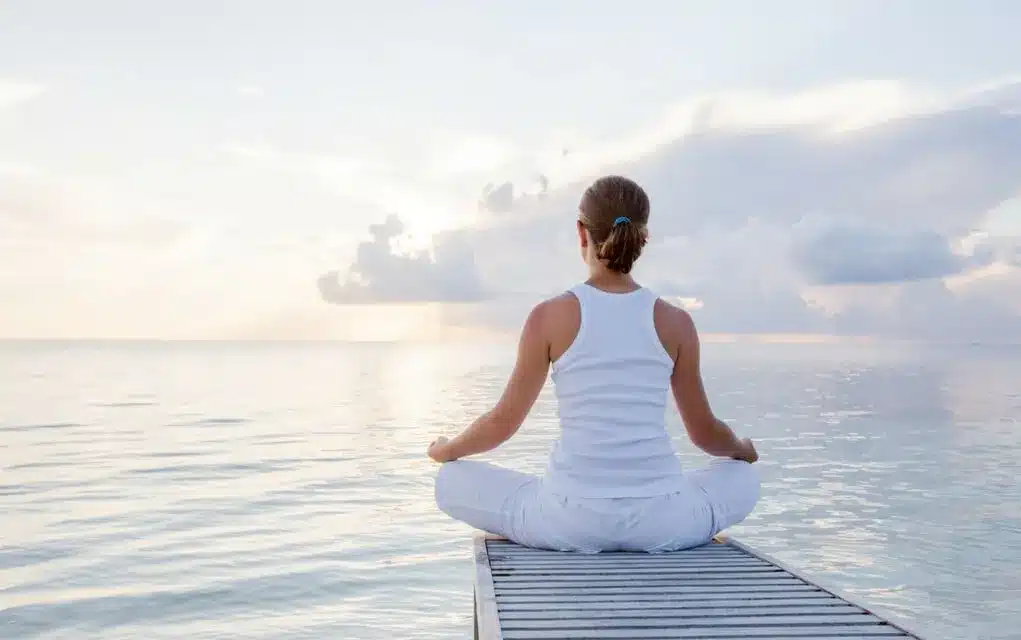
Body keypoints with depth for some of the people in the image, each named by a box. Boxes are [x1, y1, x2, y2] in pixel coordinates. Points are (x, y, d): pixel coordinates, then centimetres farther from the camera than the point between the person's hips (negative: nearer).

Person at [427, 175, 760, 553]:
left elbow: (505, 421, 2)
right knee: (744, 479, 32)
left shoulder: (550, 316, -5)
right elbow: (704, 431, 10)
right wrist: (742, 449, 33)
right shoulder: (675, 322, 0)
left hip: (571, 521, -2)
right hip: (660, 524, 2)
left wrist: (445, 449, 23)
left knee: (452, 482, 21)